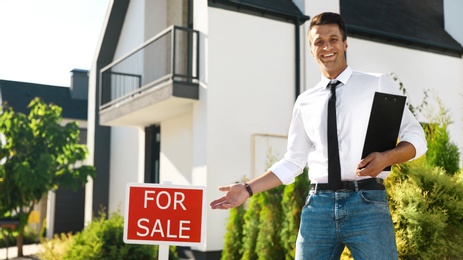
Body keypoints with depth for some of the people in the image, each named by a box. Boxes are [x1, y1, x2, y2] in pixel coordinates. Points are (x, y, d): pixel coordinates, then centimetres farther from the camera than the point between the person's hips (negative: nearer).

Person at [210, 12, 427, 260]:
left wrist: (386, 157, -15)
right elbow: (293, 162, 15)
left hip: (367, 202, -2)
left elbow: (415, 136, 5)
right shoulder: (305, 102, 13)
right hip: (318, 204, 2)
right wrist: (248, 189, 6)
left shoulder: (378, 84, 7)